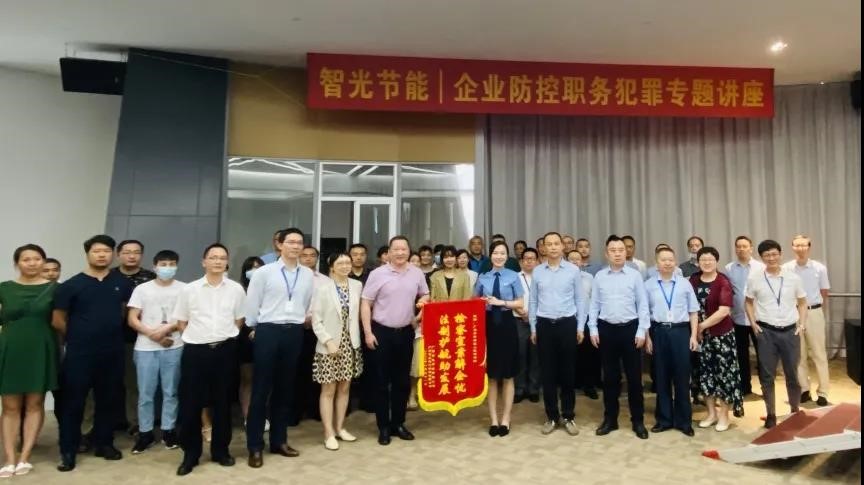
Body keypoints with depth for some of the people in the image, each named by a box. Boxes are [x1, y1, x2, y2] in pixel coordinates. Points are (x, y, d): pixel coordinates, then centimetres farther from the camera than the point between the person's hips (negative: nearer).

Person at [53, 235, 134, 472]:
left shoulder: (123, 283, 3)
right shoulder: (71, 285, -5)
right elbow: (58, 321, 0)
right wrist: (78, 337, 7)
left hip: (113, 353, 3)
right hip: (79, 354, -2)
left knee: (107, 400, 12)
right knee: (73, 402, 4)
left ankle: (104, 443, 27)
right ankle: (68, 450, 16)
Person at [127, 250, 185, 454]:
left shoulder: (184, 289, 2)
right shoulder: (142, 289, 6)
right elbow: (132, 319, 3)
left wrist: (167, 328, -13)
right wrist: (151, 333, -9)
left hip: (174, 348, -1)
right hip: (145, 348, 1)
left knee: (170, 392, 7)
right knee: (145, 393, 6)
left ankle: (168, 430, 19)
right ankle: (145, 432, 18)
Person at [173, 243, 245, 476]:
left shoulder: (236, 289, 0)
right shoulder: (189, 289, -1)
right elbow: (181, 322, 8)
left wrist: (224, 336, 6)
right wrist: (199, 335, 4)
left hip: (225, 350, 1)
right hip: (195, 350, 0)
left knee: (222, 402, 11)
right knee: (190, 403, 4)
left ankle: (220, 450, 26)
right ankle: (190, 453, 20)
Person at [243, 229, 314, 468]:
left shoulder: (309, 275, 4)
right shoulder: (264, 272, -5)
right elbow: (251, 305, 0)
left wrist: (302, 319, 12)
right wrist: (256, 329, 8)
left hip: (295, 333, 4)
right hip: (268, 332, -3)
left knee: (285, 389, 13)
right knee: (261, 389, 2)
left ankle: (279, 440, 27)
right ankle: (255, 446, 15)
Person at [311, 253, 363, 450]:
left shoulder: (357, 285, 2)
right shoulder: (323, 288, -11)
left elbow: (357, 313, 7)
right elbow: (316, 320, -11)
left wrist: (356, 338, 0)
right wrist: (328, 341, -17)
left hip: (350, 344, 5)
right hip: (329, 346, -4)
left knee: (344, 388, 14)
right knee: (329, 390, 5)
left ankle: (340, 428, 28)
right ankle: (329, 433, 15)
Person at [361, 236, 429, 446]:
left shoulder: (417, 273, 2)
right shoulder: (378, 273, -8)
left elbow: (425, 294, 17)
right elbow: (365, 303, -6)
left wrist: (423, 301, -8)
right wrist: (368, 332, -11)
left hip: (405, 332, 3)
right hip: (382, 332, -3)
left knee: (403, 381, 11)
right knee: (382, 382, 5)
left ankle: (398, 423, 25)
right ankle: (384, 427, 17)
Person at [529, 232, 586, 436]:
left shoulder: (573, 270, 0)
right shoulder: (537, 271, 4)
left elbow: (580, 299, 3)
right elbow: (532, 301, 8)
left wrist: (580, 327, 0)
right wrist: (533, 328, 6)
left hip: (567, 324, -1)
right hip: (544, 325, 1)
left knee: (568, 372, 6)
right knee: (547, 372, 6)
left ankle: (569, 416, 20)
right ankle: (551, 416, 19)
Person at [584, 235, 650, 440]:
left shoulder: (634, 275, -1)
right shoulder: (599, 276, 4)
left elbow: (643, 305, -1)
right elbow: (594, 305, 6)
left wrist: (641, 331, -7)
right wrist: (593, 329, 1)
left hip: (630, 328, -1)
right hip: (606, 329, 2)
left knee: (634, 376, 5)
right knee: (609, 376, 10)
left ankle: (638, 421, 19)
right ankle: (610, 419, 22)